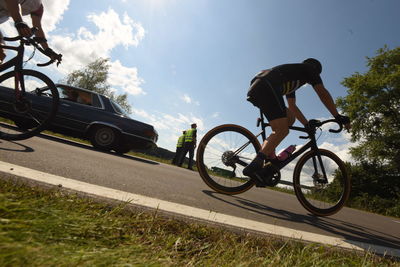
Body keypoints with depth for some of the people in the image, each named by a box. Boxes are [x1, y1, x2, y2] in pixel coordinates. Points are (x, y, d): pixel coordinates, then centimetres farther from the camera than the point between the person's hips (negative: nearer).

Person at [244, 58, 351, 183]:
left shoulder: (292, 79, 40)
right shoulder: (309, 68, 21)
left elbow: (292, 106, 38)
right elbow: (323, 94, 11)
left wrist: (307, 124, 36)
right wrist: (339, 117, 14)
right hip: (266, 87, -8)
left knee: (290, 118, 16)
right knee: (283, 130, -11)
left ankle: (269, 155, 7)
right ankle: (256, 165, -24)